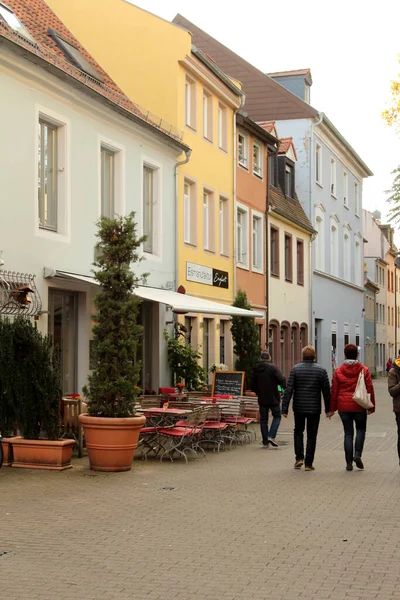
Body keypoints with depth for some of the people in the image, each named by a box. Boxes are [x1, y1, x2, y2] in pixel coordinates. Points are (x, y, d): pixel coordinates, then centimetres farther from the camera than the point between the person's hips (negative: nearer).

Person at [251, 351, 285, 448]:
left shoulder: (255, 369, 4)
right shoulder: (272, 368, -11)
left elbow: (253, 385, 9)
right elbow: (281, 380, -16)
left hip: (262, 399, 4)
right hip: (273, 398, -4)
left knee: (263, 420, 9)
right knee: (277, 416, 10)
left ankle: (265, 442, 8)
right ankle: (271, 436, -7)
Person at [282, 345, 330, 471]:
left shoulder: (295, 369, -4)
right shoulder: (321, 370, -1)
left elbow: (289, 390, -7)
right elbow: (326, 391, 2)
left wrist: (285, 408, -5)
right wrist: (328, 409, 11)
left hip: (299, 407, 0)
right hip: (314, 408, 0)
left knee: (298, 431, 19)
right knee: (311, 435, 6)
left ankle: (299, 458, 8)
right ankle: (308, 463, 5)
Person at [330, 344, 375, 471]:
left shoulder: (338, 371, -1)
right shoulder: (364, 370, -3)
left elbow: (334, 391, 1)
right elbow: (370, 389, -2)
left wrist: (332, 408, 8)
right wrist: (371, 407, 6)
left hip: (344, 407, 1)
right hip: (359, 406, -1)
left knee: (348, 433, 7)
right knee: (361, 429, 17)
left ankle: (349, 463, 6)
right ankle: (357, 454, -4)